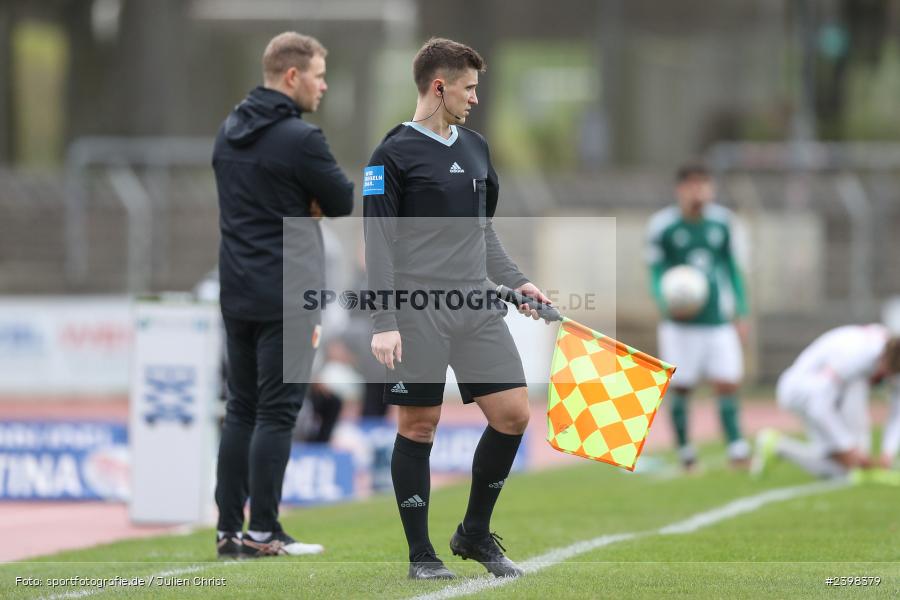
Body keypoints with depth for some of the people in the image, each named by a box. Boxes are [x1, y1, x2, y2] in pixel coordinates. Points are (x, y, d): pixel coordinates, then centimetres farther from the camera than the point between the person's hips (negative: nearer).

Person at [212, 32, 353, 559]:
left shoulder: (229, 133, 11)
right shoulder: (300, 138, -14)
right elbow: (345, 203, -6)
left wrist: (303, 204, 6)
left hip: (237, 294, 8)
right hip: (285, 296, -8)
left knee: (241, 409, 11)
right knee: (277, 412, -4)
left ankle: (229, 530, 10)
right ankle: (262, 532, -4)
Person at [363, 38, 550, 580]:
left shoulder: (475, 147, 16)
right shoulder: (394, 155, -6)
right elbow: (378, 244, -8)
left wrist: (516, 281, 14)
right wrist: (384, 322, -14)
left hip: (477, 309, 6)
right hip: (418, 313, -6)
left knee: (513, 413, -2)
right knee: (418, 427, -1)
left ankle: (475, 533, 14)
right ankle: (421, 554, 9)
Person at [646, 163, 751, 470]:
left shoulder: (721, 221, 4)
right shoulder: (662, 226, -6)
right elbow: (657, 273, -3)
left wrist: (741, 312, 12)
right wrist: (667, 303, -22)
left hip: (718, 319, 2)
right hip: (680, 324, -2)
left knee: (727, 384, -6)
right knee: (680, 387, 2)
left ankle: (736, 447, -1)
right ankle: (685, 451, 15)